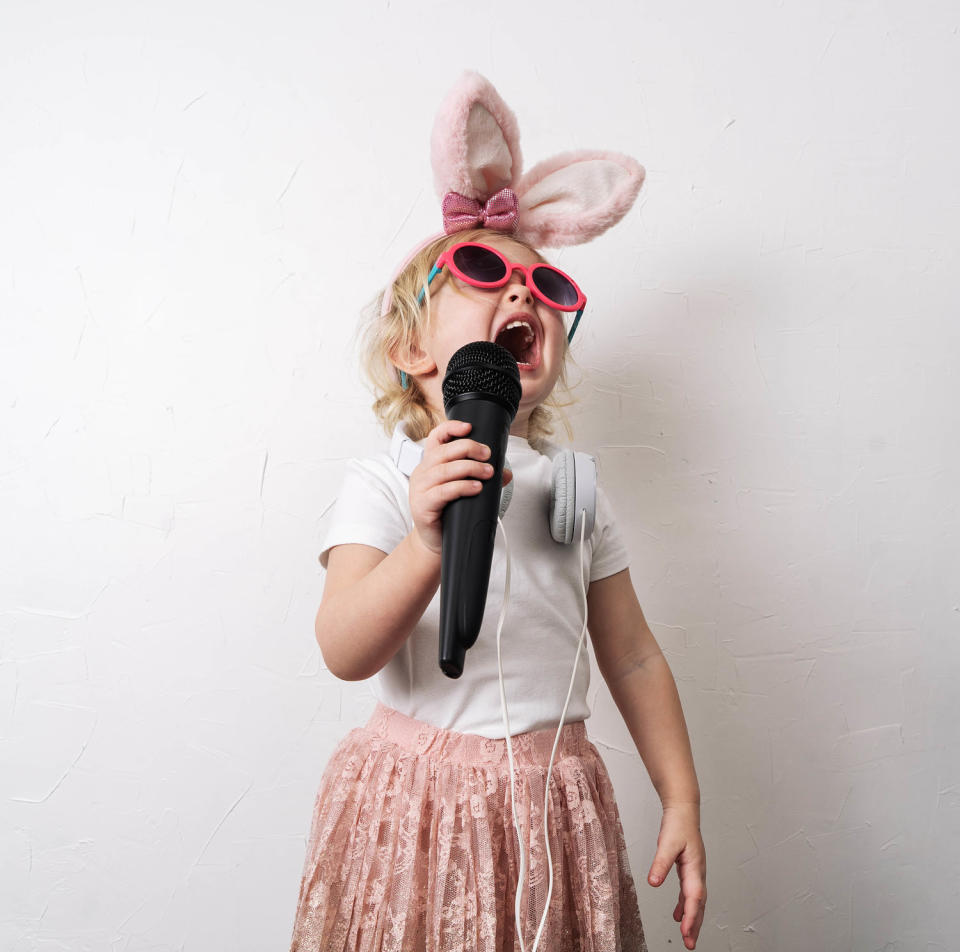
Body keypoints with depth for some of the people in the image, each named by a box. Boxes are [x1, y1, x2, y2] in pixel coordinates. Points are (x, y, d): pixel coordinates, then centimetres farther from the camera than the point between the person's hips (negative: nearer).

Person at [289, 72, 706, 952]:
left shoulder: (570, 489, 6)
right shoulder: (384, 485, -7)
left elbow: (634, 658, 9)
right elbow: (345, 655, -21)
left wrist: (683, 803, 8)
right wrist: (428, 546, -37)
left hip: (554, 804, 4)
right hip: (420, 803, -3)